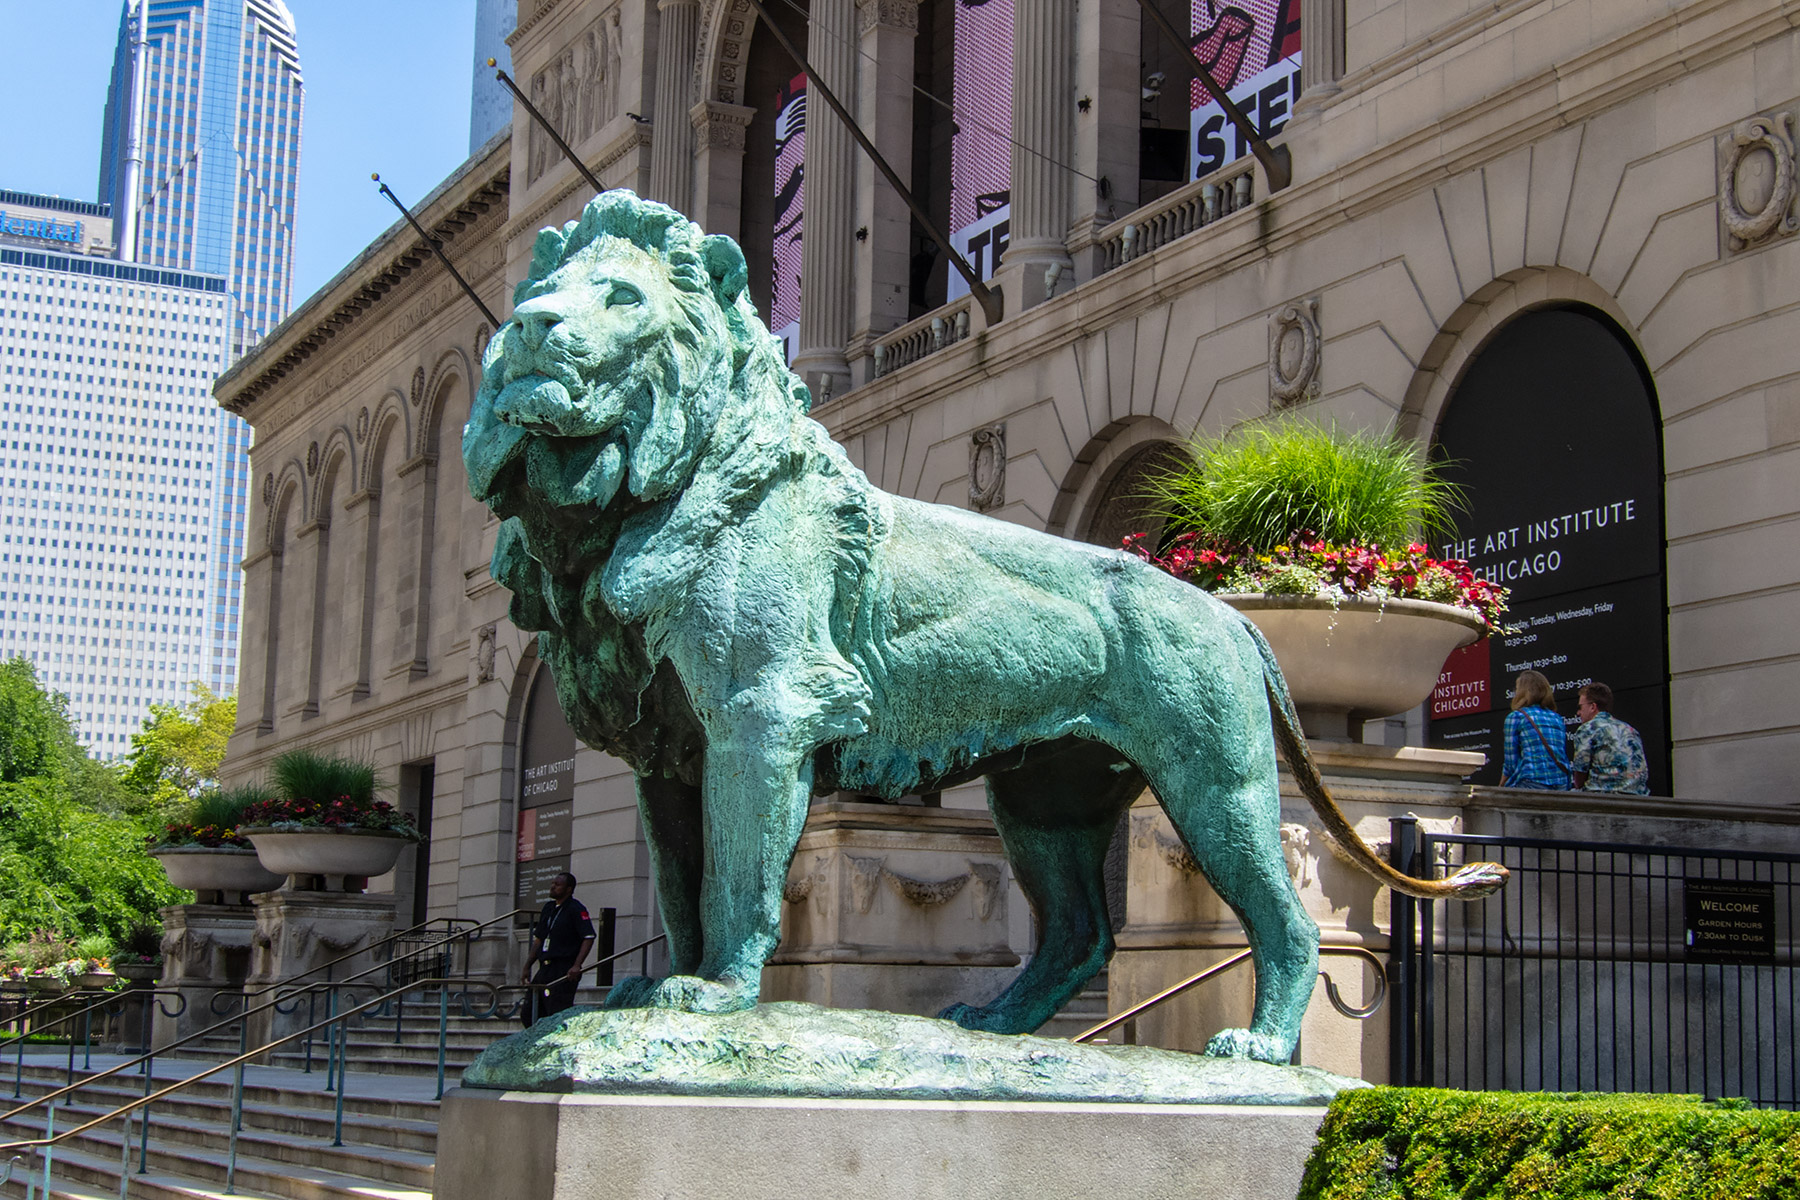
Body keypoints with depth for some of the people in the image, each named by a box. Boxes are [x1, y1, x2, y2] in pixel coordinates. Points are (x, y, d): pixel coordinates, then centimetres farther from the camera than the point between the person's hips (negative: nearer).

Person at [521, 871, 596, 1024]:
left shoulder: (576, 909, -7)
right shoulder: (548, 908, 18)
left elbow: (589, 938, -15)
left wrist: (576, 966, -23)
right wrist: (527, 967, 19)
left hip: (564, 971, -9)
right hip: (545, 969, 9)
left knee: (558, 1014, -12)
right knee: (529, 1012, 7)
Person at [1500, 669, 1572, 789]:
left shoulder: (1515, 717, 3)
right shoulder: (1558, 718, 18)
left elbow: (1510, 763, 2)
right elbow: (1564, 758, 17)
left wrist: (1500, 789, 14)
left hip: (1531, 784, -5)